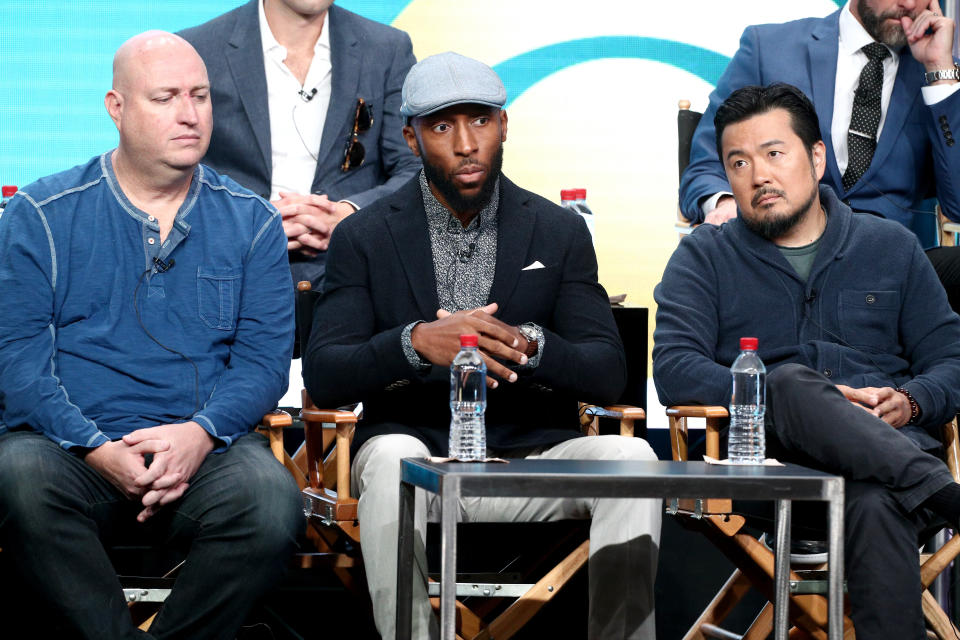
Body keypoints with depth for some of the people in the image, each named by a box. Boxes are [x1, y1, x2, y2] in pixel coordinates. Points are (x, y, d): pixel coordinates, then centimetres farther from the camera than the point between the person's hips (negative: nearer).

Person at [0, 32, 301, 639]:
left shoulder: (250, 222, 13)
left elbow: (265, 355, 6)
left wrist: (201, 432, -15)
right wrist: (97, 449, -17)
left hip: (207, 447, 1)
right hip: (71, 446, -1)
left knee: (272, 503, -32)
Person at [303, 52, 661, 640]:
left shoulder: (561, 233, 8)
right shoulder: (364, 237, 5)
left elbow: (608, 376, 2)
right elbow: (323, 379, -4)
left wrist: (528, 344, -20)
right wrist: (416, 342, -24)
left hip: (530, 458, 2)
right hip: (417, 444, -1)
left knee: (631, 457, -27)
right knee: (392, 458, -36)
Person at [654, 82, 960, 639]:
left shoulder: (891, 247, 20)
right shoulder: (706, 256, 15)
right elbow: (674, 371, 0)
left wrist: (909, 402, -7)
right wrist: (785, 397, -13)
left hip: (891, 442, 1)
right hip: (766, 456, -1)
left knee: (879, 504, -38)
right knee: (790, 381, -37)